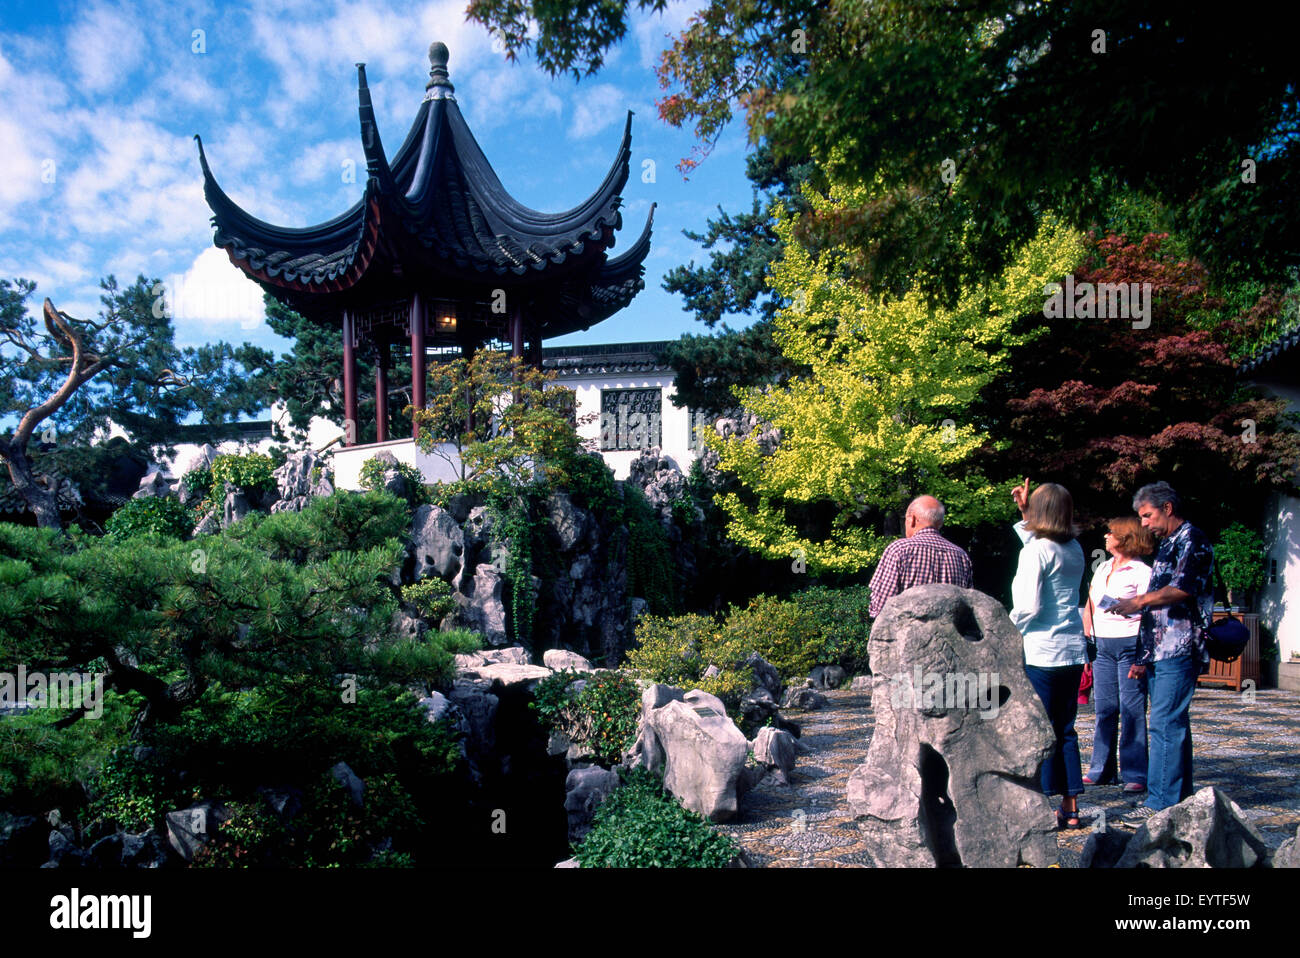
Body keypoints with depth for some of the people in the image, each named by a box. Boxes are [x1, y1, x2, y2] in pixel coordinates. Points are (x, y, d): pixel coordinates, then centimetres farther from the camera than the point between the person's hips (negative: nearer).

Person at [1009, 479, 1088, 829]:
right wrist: (1025, 514, 25)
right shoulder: (1074, 550, 9)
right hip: (1073, 650, 7)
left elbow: (1028, 606, -18)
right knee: (1065, 730, 14)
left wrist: (1008, 631, -2)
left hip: (1040, 652, -7)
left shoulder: (1036, 550, -13)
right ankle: (1070, 806, 19)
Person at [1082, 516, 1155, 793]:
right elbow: (1089, 609, 18)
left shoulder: (1142, 573, -4)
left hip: (1130, 643, -6)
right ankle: (1102, 770, 16)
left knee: (1132, 710, -4)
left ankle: (1135, 773, 4)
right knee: (1104, 708, 9)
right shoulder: (1102, 569, 16)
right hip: (1102, 644, 6)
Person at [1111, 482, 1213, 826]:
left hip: (1179, 651, -10)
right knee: (1172, 724, 12)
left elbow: (1183, 588, -20)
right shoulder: (1166, 547, 23)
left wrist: (1138, 602, -13)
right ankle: (1179, 799, 18)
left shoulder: (1192, 539, -5)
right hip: (1161, 652, 10)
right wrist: (1144, 655, 22)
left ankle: (1160, 804, -10)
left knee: (1164, 724, -11)